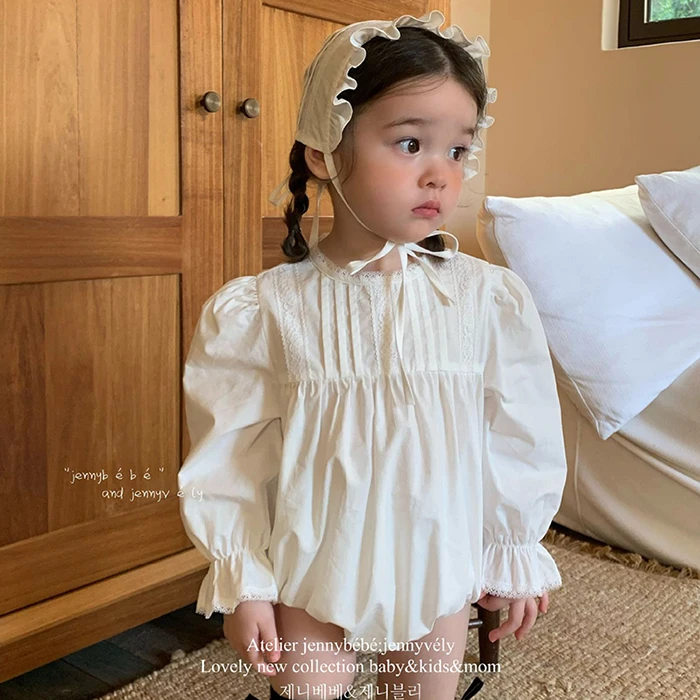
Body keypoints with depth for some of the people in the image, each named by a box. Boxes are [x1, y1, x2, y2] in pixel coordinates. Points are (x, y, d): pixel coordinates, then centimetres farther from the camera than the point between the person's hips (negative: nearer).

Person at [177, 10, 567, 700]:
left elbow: (518, 440, 0)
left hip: (435, 573, 2)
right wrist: (242, 585, -5)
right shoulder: (263, 309, -14)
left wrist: (517, 557, 7)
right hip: (308, 578, -1)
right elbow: (232, 455, -7)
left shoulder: (490, 299, -10)